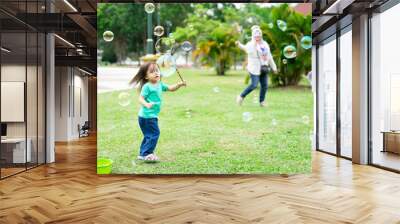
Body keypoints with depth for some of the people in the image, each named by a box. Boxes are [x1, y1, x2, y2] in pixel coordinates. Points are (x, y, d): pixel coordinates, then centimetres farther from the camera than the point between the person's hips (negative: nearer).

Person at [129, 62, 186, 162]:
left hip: (152, 116, 9)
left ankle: (142, 154, 27)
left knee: (149, 135, 16)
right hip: (147, 116, -9)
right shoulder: (147, 86, -14)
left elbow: (171, 88, 16)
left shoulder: (160, 84, 10)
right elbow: (141, 98, -19)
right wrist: (146, 104, -39)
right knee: (154, 133, -9)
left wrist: (179, 84, -1)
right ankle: (146, 154, -2)